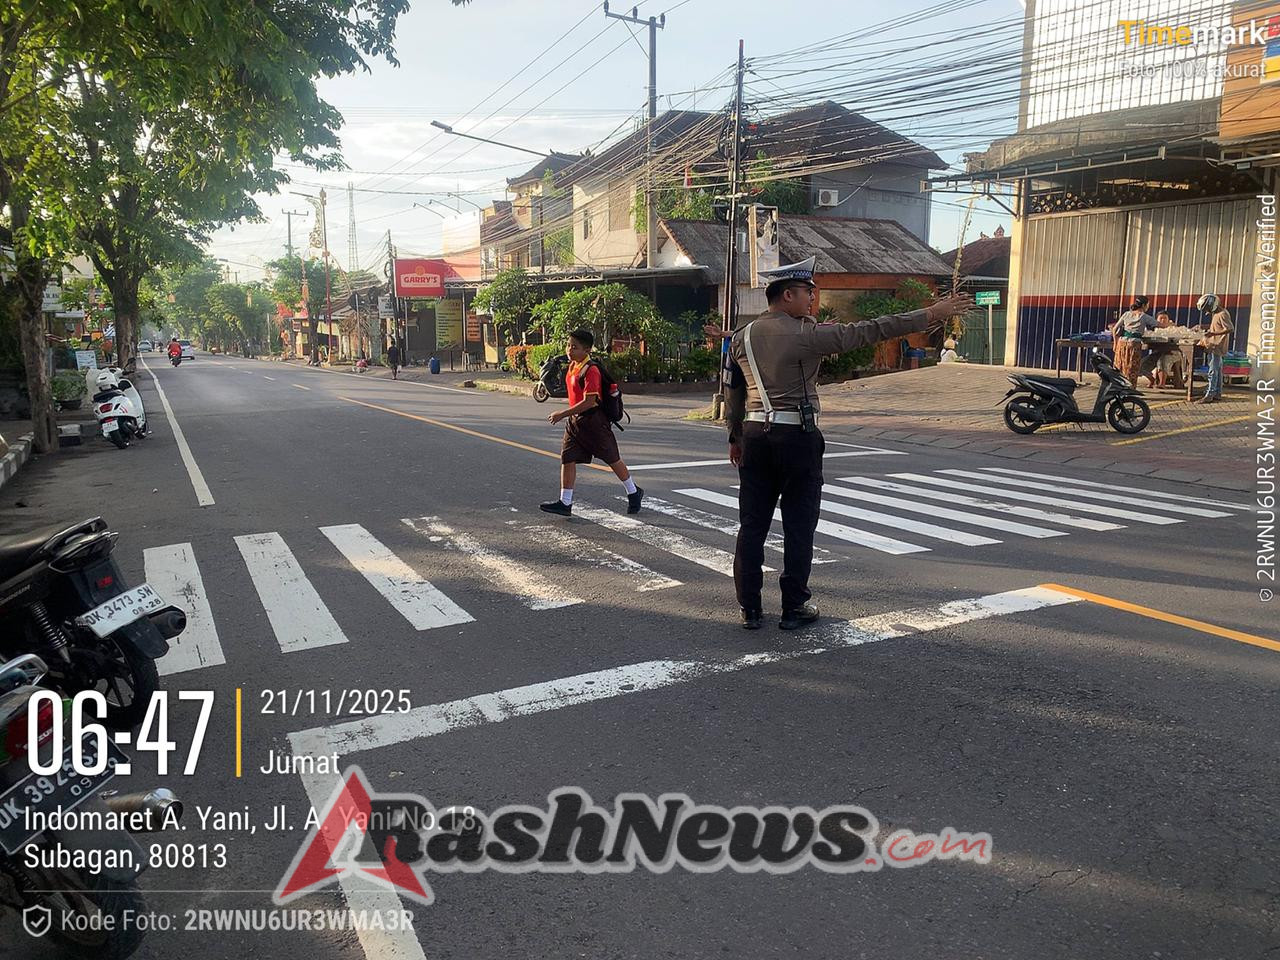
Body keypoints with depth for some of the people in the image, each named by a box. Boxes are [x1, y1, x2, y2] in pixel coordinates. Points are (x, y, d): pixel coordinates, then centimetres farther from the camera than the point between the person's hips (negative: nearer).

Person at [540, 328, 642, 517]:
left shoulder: (591, 370, -21)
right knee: (567, 459, 0)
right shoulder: (572, 365, 7)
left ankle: (634, 493, 24)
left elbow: (589, 402, -27)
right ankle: (565, 503, 3)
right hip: (575, 420, 8)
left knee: (612, 459, 5)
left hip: (594, 420, -8)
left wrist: (563, 414, -24)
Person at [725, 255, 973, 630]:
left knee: (752, 525, 8)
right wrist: (930, 315, -8)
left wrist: (736, 437, 26)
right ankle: (793, 608, 12)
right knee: (799, 527, 6)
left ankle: (750, 609, 13)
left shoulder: (742, 337, 7)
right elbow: (866, 332, -12)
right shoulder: (805, 334, -10)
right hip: (797, 438, -5)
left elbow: (733, 392, 14)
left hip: (755, 436, 6)